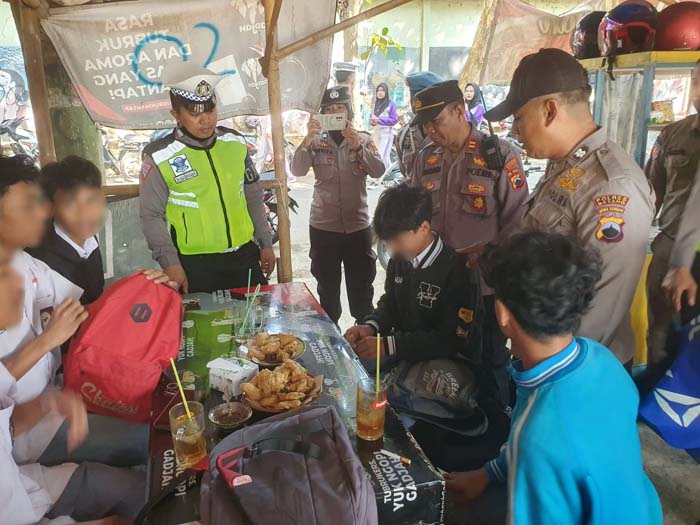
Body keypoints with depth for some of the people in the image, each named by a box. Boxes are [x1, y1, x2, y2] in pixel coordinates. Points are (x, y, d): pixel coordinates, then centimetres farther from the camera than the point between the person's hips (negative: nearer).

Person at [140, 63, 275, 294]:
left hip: (244, 256, 4)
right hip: (194, 265, -4)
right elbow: (152, 216, -4)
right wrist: (170, 263, -13)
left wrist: (265, 243, 11)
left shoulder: (235, 143, 3)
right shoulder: (159, 158, -9)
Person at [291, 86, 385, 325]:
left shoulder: (363, 139, 3)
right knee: (328, 289, 13)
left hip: (358, 227, 0)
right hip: (323, 227, 0)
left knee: (361, 289, 10)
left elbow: (378, 171, -13)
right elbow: (297, 170, -15)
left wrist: (357, 146, -27)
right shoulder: (316, 142, 1)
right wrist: (308, 139, -29)